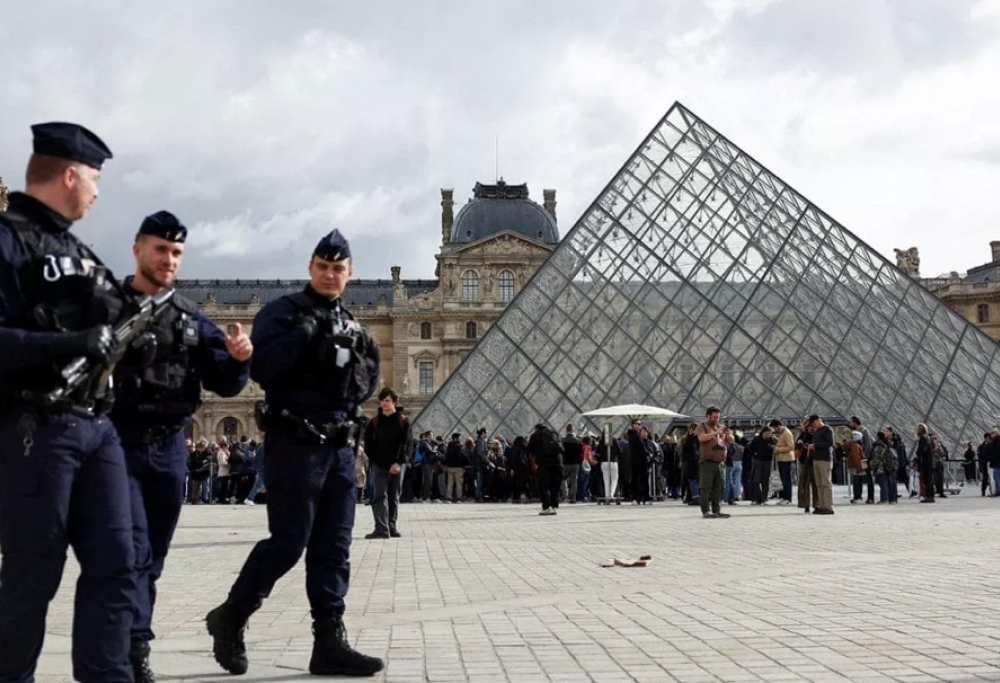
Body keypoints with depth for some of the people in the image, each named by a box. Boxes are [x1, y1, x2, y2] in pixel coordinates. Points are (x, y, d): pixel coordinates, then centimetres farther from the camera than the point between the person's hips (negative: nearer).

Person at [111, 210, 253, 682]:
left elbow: (224, 383, 6)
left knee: (152, 558, 10)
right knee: (132, 550, -13)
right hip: (118, 445, -5)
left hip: (170, 449, 5)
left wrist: (238, 359, -13)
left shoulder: (192, 318, 10)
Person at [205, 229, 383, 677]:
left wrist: (359, 369, -3)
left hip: (340, 446, 7)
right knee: (288, 542, -5)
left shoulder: (349, 325, 17)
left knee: (334, 547, 5)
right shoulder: (283, 312, -3)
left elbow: (368, 385, 17)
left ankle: (330, 643, 10)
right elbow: (260, 368, -18)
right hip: (295, 443, -7)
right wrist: (304, 331, -19)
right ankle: (230, 618, 15)